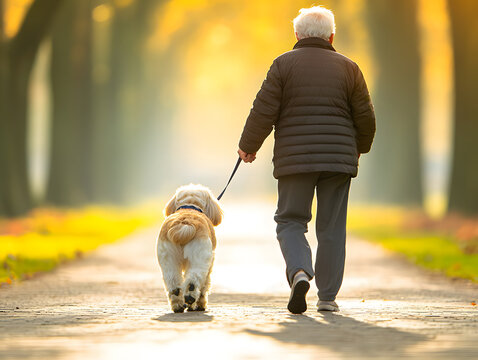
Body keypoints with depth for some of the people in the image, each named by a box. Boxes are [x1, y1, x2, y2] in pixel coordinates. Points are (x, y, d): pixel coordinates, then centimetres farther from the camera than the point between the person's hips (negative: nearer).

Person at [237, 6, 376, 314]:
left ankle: (300, 273, -18)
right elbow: (366, 116, 7)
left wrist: (248, 146, 8)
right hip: (338, 159, 1)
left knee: (291, 222, 8)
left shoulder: (284, 64, 0)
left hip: (295, 158, -1)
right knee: (332, 228, 7)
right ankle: (328, 297, 8)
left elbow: (264, 111, -5)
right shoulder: (347, 68, 6)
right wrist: (360, 147, 25)